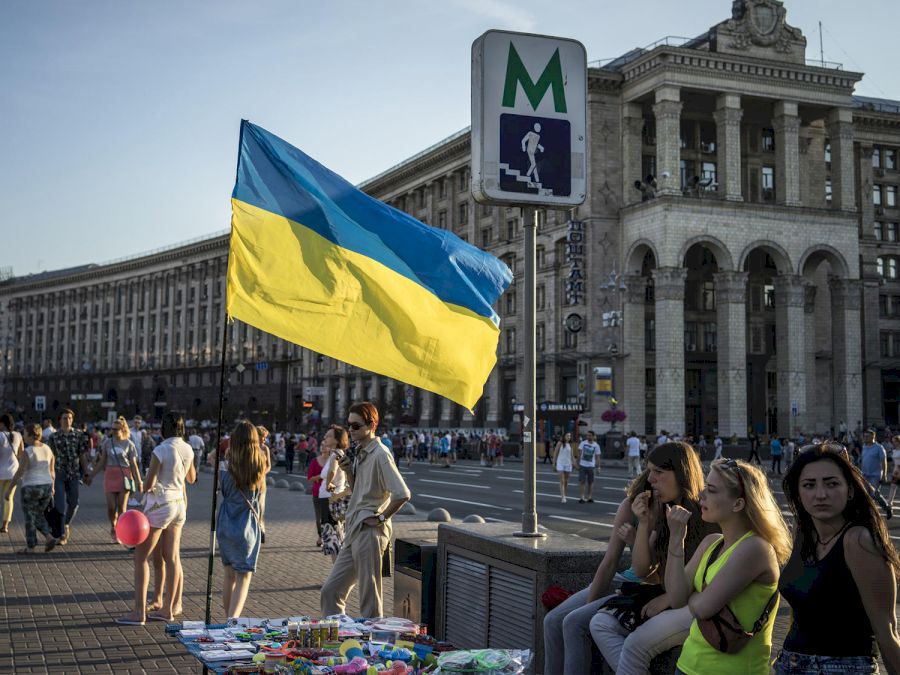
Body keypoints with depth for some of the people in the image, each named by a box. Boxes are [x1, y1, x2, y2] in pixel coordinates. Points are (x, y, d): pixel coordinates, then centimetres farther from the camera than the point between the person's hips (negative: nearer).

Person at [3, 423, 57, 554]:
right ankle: (49, 538, 4)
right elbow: (52, 471, 9)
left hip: (31, 489, -6)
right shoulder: (47, 449, 2)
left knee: (29, 518, 8)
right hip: (46, 488, 6)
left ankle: (30, 547, 15)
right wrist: (52, 487, 19)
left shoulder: (27, 452, -17)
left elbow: (19, 473, -17)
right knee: (38, 516, 20)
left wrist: (8, 489, -10)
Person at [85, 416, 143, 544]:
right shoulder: (108, 443, 6)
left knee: (121, 507, -2)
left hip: (124, 476, -2)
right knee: (111, 507, -2)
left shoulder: (129, 444, 0)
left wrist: (139, 481, -3)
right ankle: (113, 528, 24)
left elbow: (133, 465, 1)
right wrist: (91, 476, 10)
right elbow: (102, 462, 12)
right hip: (110, 475, 2)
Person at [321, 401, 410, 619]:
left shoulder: (380, 455, -15)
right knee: (330, 590, 11)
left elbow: (402, 494, -24)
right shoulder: (361, 453, 14)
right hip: (354, 532, 10)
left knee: (369, 598, -1)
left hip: (370, 532, -10)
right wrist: (348, 470, 5)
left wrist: (381, 517, -14)